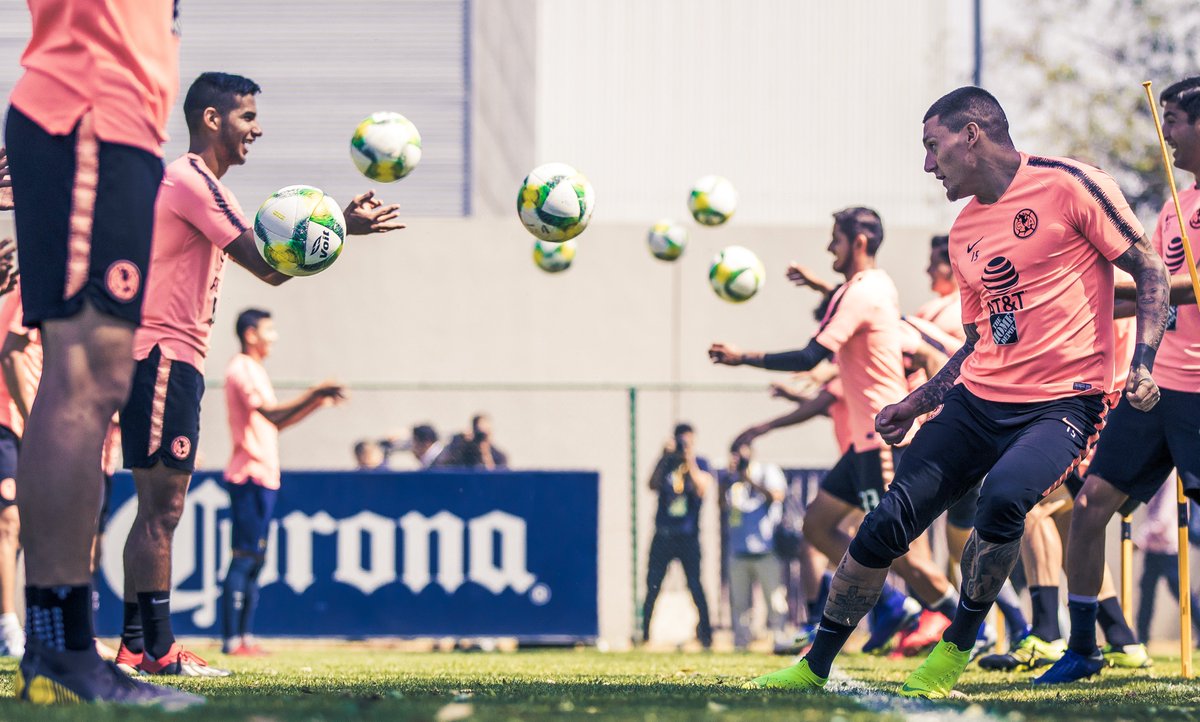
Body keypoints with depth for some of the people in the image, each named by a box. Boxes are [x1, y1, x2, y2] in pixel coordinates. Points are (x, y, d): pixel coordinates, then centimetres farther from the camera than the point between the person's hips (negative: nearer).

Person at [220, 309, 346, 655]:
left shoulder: (255, 370, 22)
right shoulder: (241, 368, -10)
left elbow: (277, 421, 25)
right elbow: (271, 414, -21)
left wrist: (319, 401, 17)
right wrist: (315, 395, -21)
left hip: (263, 476, 10)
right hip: (251, 475, -10)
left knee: (255, 559, 10)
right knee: (245, 556, -12)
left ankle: (245, 637, 12)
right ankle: (232, 639, -15)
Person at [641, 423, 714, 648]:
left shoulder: (700, 464, 3)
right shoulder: (667, 463, 6)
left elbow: (702, 488, -14)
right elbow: (653, 485, -10)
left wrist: (689, 461, -20)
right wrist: (665, 457, -18)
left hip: (688, 535, -2)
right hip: (663, 535, 2)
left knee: (695, 585, -8)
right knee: (652, 587, -1)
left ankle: (706, 634, -3)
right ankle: (644, 634, 4)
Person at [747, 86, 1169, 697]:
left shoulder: (1067, 184, -6)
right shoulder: (964, 233, 15)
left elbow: (1149, 270, -3)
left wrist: (1143, 363, -15)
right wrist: (917, 404, 15)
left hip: (1062, 402, -6)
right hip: (978, 398, 6)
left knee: (1002, 497, -33)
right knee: (886, 524, -4)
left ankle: (955, 650, -11)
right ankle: (815, 666, 12)